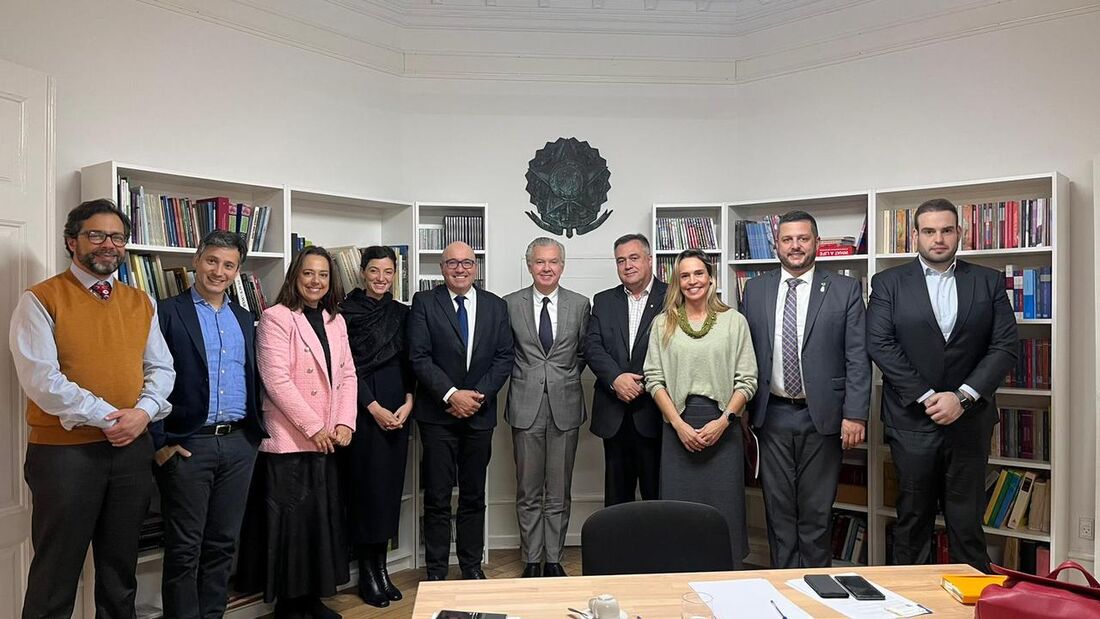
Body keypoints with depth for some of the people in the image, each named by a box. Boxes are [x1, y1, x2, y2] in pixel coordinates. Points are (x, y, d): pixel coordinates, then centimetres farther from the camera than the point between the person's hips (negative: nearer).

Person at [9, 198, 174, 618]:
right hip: (63, 450, -4)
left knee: (121, 572, 16)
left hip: (132, 449, 5)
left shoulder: (141, 303, 10)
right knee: (56, 576, 6)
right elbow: (40, 377, -14)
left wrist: (143, 412, -10)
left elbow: (161, 368, 9)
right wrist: (105, 418, -18)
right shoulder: (40, 300, -5)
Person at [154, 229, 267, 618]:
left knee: (223, 544, 12)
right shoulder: (168, 312, -3)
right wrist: (160, 441, -10)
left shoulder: (244, 319, 14)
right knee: (184, 549, 3)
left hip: (239, 444, 5)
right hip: (188, 445, -5)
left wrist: (256, 432, 9)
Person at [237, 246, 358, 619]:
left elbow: (347, 375, 10)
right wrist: (313, 427, -14)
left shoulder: (336, 321, 12)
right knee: (291, 522, 2)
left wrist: (345, 423, -2)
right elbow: (276, 380, -15)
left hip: (327, 443, 6)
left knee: (323, 518, 12)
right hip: (289, 441, -6)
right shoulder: (276, 318, -7)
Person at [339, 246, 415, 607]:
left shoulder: (402, 313, 11)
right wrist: (375, 408, -11)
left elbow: (409, 361, 10)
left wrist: (408, 403, -4)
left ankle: (381, 565, 19)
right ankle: (367, 571, 12)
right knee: (365, 484, -1)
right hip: (363, 409, -4)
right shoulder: (346, 312, -3)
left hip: (398, 409, 5)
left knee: (390, 484, 7)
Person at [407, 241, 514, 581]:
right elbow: (419, 357, -8)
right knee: (437, 498, 4)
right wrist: (451, 395, -15)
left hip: (480, 413, 3)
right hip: (437, 415, -2)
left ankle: (472, 566, 24)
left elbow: (504, 357, 3)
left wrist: (479, 394, -9)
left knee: (474, 497, 12)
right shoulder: (424, 302, 0)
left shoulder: (495, 305, 8)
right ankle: (436, 571, 17)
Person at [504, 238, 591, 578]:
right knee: (528, 493, 8)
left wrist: (567, 377, 4)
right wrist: (525, 378, 3)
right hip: (526, 406, 0)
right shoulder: (510, 304, 1)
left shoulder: (580, 305, 3)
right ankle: (532, 560, 21)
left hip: (565, 406, 1)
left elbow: (584, 353, 12)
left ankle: (554, 559, 22)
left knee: (559, 494, 9)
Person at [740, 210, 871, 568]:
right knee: (779, 509, 10)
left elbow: (858, 358, -2)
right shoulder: (755, 290, 7)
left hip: (822, 416, -2)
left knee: (817, 510, 8)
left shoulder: (845, 290, 1)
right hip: (772, 415, 2)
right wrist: (742, 411, 5)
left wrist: (855, 414, -9)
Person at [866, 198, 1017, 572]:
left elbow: (1005, 346, -1)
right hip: (912, 419, -1)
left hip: (969, 420, 1)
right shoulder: (888, 283, 2)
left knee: (967, 523, 8)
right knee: (913, 518, 9)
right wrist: (926, 396, -13)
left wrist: (963, 396, -13)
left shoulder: (989, 282, 6)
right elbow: (880, 344, -7)